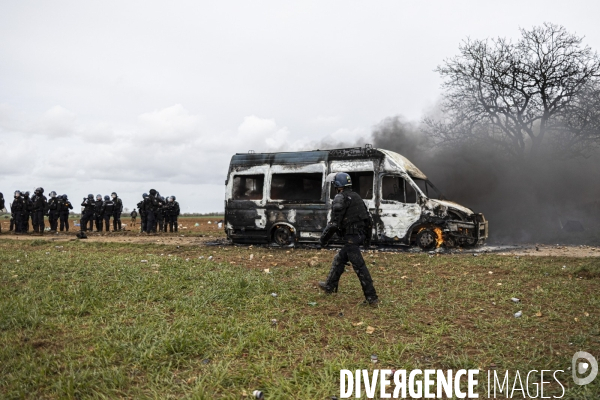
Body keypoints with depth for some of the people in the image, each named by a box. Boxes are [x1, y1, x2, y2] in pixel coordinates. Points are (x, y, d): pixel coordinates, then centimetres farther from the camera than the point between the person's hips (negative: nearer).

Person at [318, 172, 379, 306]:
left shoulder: (340, 199, -12)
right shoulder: (356, 196, 15)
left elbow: (334, 222, -17)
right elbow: (368, 218, 17)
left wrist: (324, 238, -7)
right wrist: (368, 237, 24)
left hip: (350, 237, -9)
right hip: (359, 235, 9)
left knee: (359, 266, -6)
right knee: (339, 260, 21)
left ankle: (372, 297, -4)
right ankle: (329, 286, 34)